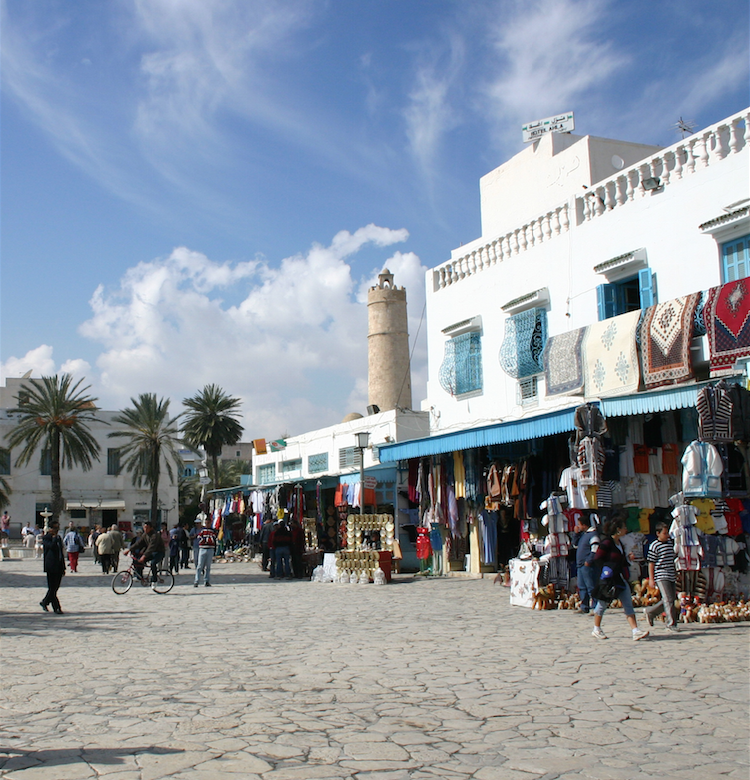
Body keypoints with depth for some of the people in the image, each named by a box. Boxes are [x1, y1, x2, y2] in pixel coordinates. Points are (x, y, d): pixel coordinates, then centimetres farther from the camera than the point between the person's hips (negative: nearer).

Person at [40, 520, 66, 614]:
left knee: (55, 587, 10)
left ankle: (44, 602, 27)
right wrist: (55, 537, -12)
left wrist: (63, 567, 19)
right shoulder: (46, 538, -5)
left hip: (59, 566, 7)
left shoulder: (58, 538, 18)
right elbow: (52, 546, -25)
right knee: (52, 588, -3)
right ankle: (56, 608, -1)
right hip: (51, 566, -7)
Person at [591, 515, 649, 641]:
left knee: (628, 604, -1)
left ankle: (635, 631, -5)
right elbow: (597, 559, -15)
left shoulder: (619, 543, 13)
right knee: (603, 603, 5)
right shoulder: (606, 542, -14)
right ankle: (596, 629, 20)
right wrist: (605, 571, -17)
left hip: (620, 578, 8)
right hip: (609, 579, -8)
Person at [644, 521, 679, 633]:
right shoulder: (654, 546, -9)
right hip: (661, 577, -8)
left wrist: (676, 573, 25)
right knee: (668, 600, -11)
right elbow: (651, 563, -8)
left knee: (669, 600, 10)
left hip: (671, 576, 8)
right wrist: (651, 579, -10)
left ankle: (649, 612, 27)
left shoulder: (670, 543, 12)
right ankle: (671, 624, -4)